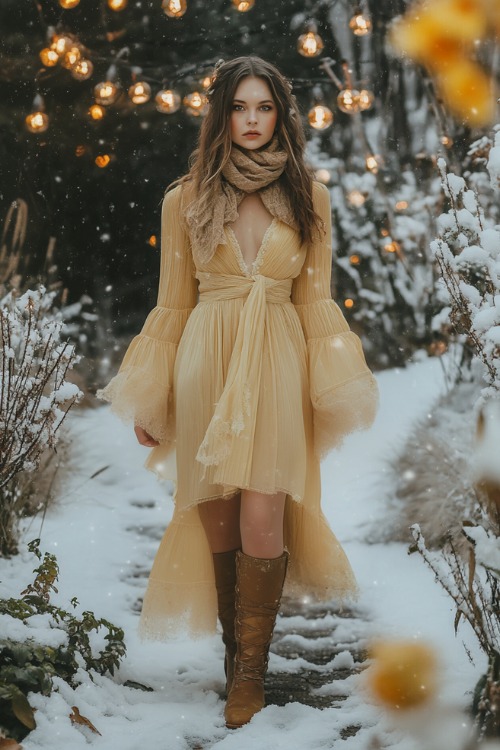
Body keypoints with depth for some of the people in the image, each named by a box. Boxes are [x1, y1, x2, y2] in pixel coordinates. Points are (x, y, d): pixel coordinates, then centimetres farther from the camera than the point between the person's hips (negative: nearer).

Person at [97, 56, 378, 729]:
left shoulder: (308, 196, 7)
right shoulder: (186, 199, 6)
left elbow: (315, 298, 10)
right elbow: (173, 304, 9)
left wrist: (338, 390, 4)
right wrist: (147, 399, 7)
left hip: (278, 363, 0)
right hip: (207, 362, 1)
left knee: (261, 519, -11)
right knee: (217, 521, 1)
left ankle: (250, 667, 3)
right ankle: (233, 646, 20)